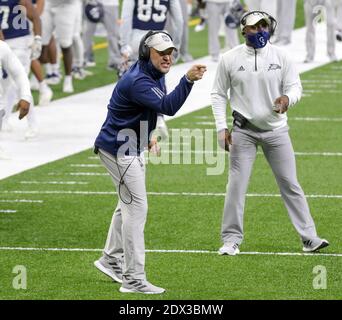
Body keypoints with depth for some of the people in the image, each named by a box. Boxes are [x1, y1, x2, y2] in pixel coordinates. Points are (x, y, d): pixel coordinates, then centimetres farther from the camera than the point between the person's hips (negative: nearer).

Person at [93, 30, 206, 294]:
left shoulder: (156, 74, 4)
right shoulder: (138, 81, -29)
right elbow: (168, 107, -41)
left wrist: (147, 136, 16)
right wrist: (188, 80, -51)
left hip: (134, 148, 11)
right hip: (119, 150, -11)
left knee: (130, 204, 23)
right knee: (136, 208, -11)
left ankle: (111, 260, 40)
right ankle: (133, 279, -9)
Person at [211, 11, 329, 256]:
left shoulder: (281, 56, -1)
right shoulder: (230, 59, -3)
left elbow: (295, 87, -1)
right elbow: (218, 94, 4)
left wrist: (287, 99, -26)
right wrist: (222, 128, -4)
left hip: (276, 130, 1)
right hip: (244, 131, -1)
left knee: (290, 184, 3)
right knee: (236, 185, -2)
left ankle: (309, 237, 6)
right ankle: (231, 239, 8)